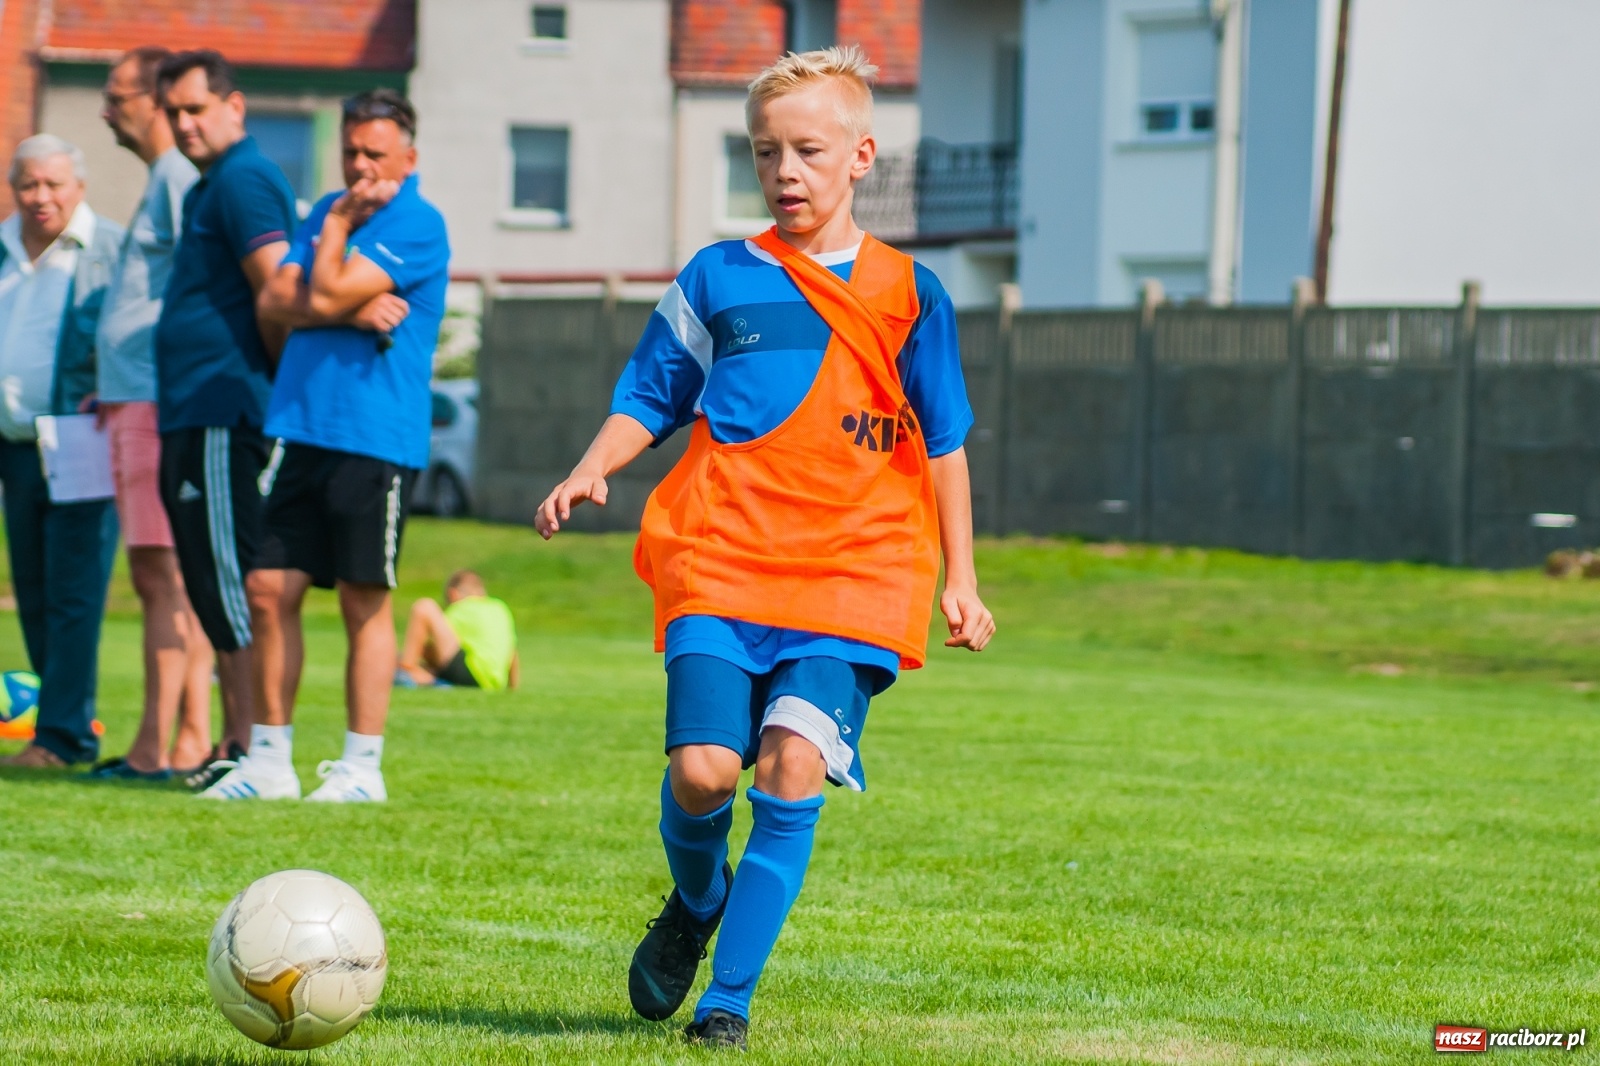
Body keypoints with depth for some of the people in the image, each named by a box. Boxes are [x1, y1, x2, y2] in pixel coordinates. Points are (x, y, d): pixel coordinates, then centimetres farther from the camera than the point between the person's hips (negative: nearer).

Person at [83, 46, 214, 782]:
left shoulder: (182, 179, -11)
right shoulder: (165, 180, 21)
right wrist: (111, 390, 22)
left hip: (160, 408, -10)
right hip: (136, 406, 10)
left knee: (161, 576, -10)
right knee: (171, 581, 9)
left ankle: (155, 748, -11)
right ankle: (193, 741, 11)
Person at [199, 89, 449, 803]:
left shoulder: (417, 226, -8)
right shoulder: (328, 213, 16)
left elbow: (326, 296, -16)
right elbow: (275, 301, 5)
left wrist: (338, 223, -4)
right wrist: (353, 311, -9)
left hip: (376, 441, -7)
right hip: (300, 429, 7)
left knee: (365, 603, -2)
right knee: (269, 590, 4)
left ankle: (362, 766, 5)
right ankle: (269, 761, 11)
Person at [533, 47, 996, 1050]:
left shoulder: (908, 295, 10)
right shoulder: (719, 279, 10)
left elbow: (942, 445, 15)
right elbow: (649, 401, 15)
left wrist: (959, 580, 13)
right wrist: (592, 469, -4)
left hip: (853, 572, 0)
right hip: (721, 559, 0)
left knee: (794, 767, -16)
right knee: (703, 769, -14)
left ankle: (730, 996, -8)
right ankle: (696, 903, 20)